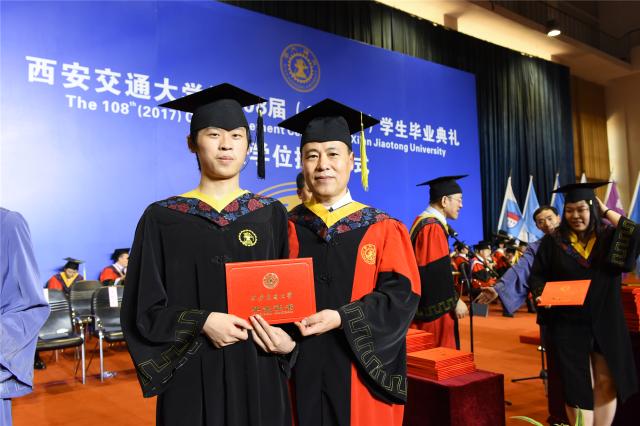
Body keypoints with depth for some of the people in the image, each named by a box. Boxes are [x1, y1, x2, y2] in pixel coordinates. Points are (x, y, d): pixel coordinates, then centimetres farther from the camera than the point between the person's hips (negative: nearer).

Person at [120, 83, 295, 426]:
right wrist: (201, 322, -17)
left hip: (259, 372, 2)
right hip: (192, 378, -1)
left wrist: (287, 338, -13)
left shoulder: (272, 215, 4)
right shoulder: (161, 218, -1)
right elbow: (143, 309, -2)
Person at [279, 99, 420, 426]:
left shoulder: (383, 229, 0)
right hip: (303, 371, 1)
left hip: (361, 373, 0)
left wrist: (342, 318, -20)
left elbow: (401, 294, -8)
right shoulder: (287, 228, 3)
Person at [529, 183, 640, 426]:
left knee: (607, 383, 5)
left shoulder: (610, 237, 4)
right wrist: (541, 294, -18)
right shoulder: (553, 241, 0)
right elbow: (537, 275, 1)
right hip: (568, 324, -1)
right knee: (578, 386, 2)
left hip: (606, 323, 2)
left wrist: (606, 212, -7)